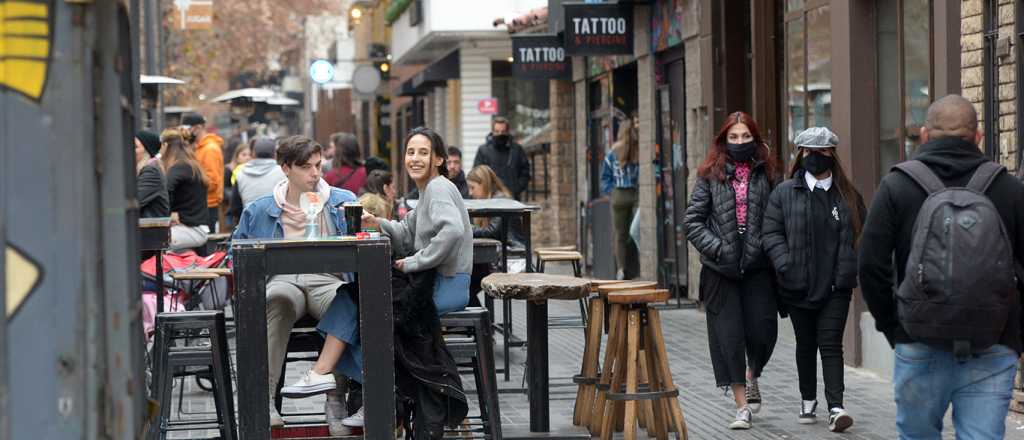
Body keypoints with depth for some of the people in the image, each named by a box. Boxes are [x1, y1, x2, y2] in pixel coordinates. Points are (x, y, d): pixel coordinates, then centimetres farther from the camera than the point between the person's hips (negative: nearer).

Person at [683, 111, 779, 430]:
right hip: (721, 269, 0)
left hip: (757, 266, 0)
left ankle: (752, 377, 27)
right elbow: (692, 221, 2)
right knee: (729, 335, 1)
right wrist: (717, 248, -9)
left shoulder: (766, 174, 5)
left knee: (762, 329, -7)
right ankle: (742, 406, 10)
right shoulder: (711, 176, 3)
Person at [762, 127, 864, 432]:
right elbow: (771, 233, 0)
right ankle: (808, 402, 28)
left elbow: (861, 234, 6)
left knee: (831, 345, -6)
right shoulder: (784, 193, 4)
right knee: (806, 345, 14)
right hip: (798, 286, 1)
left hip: (836, 286, -1)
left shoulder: (847, 195, 5)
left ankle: (836, 408, -10)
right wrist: (785, 265, -14)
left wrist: (853, 271, -6)